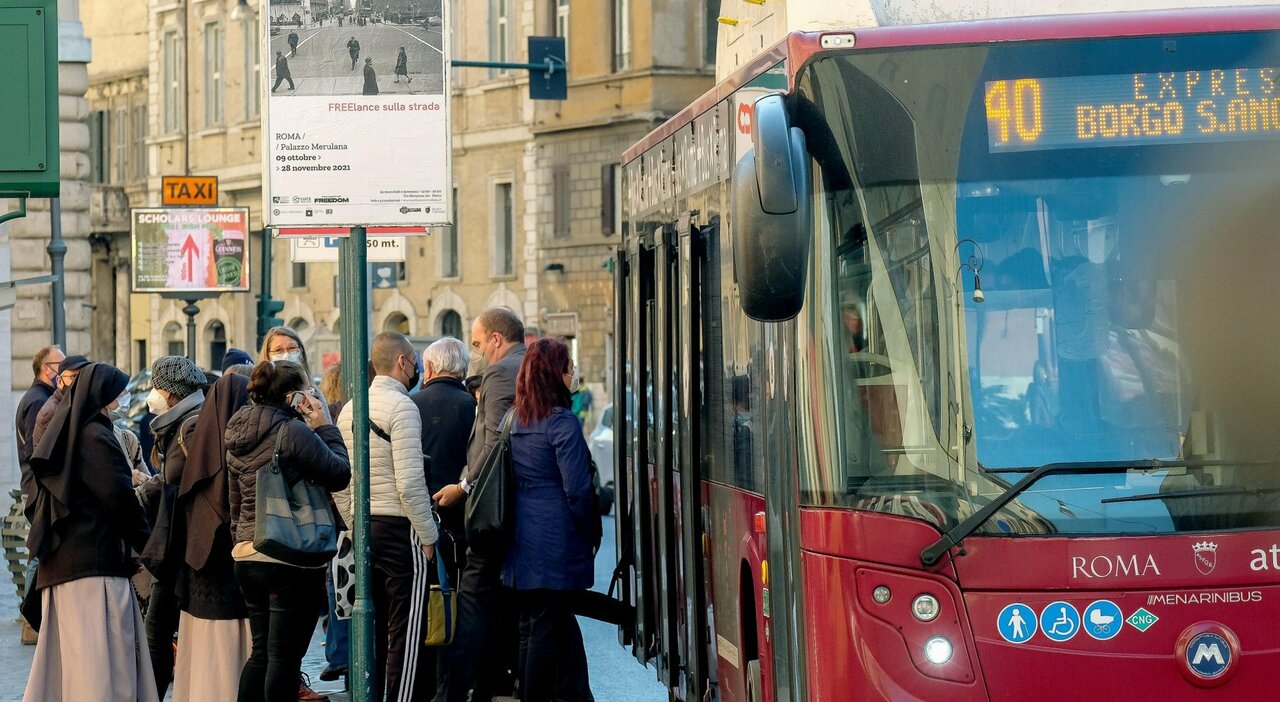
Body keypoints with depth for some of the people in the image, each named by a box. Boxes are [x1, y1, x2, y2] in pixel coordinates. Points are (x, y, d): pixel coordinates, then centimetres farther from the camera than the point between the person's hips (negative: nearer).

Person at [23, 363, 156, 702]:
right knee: (103, 673, -11)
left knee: (62, 666, 9)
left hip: (59, 565, 9)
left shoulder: (63, 436, 16)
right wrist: (148, 548, -1)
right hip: (95, 565, -9)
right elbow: (120, 499, -14)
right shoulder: (97, 438, -10)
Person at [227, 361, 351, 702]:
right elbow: (340, 475, -10)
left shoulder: (238, 433, 11)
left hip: (247, 556, 8)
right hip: (290, 559, -8)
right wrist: (325, 428, -2)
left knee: (262, 651, 15)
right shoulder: (294, 431, -15)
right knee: (285, 654, -3)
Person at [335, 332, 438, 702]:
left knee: (371, 631, 13)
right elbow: (409, 484, -17)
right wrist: (428, 537, -11)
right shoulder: (401, 407, -12)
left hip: (364, 529, 8)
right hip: (401, 530, -8)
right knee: (406, 634, -5)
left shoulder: (350, 410, 12)